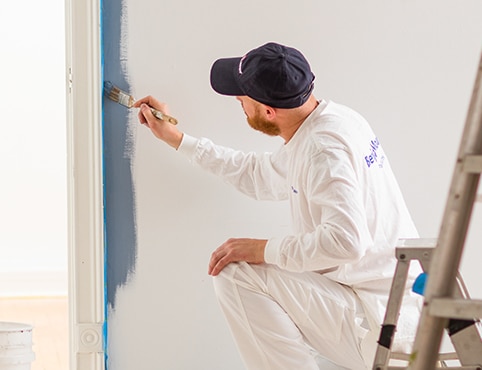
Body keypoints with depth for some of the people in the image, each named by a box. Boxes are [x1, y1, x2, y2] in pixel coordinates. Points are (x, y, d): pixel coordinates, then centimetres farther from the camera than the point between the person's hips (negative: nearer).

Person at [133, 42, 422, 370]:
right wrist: (176, 138, 29)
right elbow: (260, 175, 26)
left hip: (382, 324, -10)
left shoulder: (323, 147, -20)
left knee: (236, 271, -12)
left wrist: (263, 249, -19)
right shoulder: (333, 119, 11)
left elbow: (345, 240, -32)